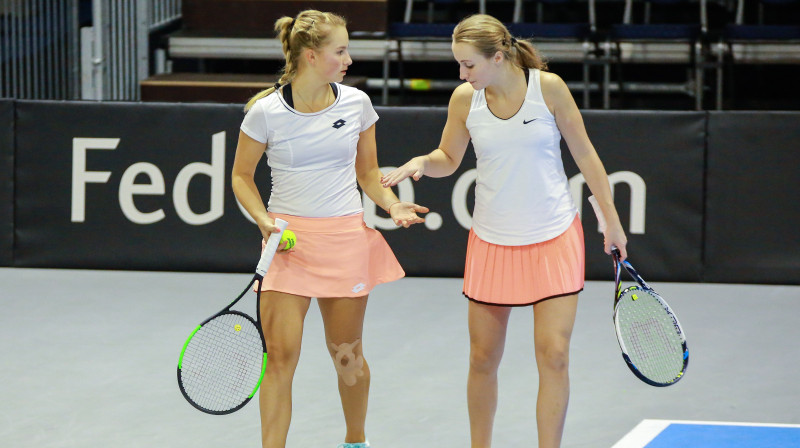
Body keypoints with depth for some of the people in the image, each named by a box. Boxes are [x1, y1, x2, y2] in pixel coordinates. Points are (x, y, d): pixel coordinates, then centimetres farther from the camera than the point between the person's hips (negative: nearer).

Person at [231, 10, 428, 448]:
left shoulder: (356, 103, 1)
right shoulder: (266, 111, -6)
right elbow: (242, 176, 5)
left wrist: (392, 204, -5)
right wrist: (265, 221, -11)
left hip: (345, 236, 2)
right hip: (287, 239, -2)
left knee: (346, 354, 10)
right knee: (280, 354, -9)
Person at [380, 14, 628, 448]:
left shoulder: (548, 87, -11)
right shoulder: (465, 98, -5)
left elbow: (584, 154, 0)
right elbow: (448, 159, 10)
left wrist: (612, 219, 3)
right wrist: (420, 163, -13)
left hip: (554, 239, -2)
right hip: (491, 243, 2)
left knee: (553, 355, -9)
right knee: (483, 359, 6)